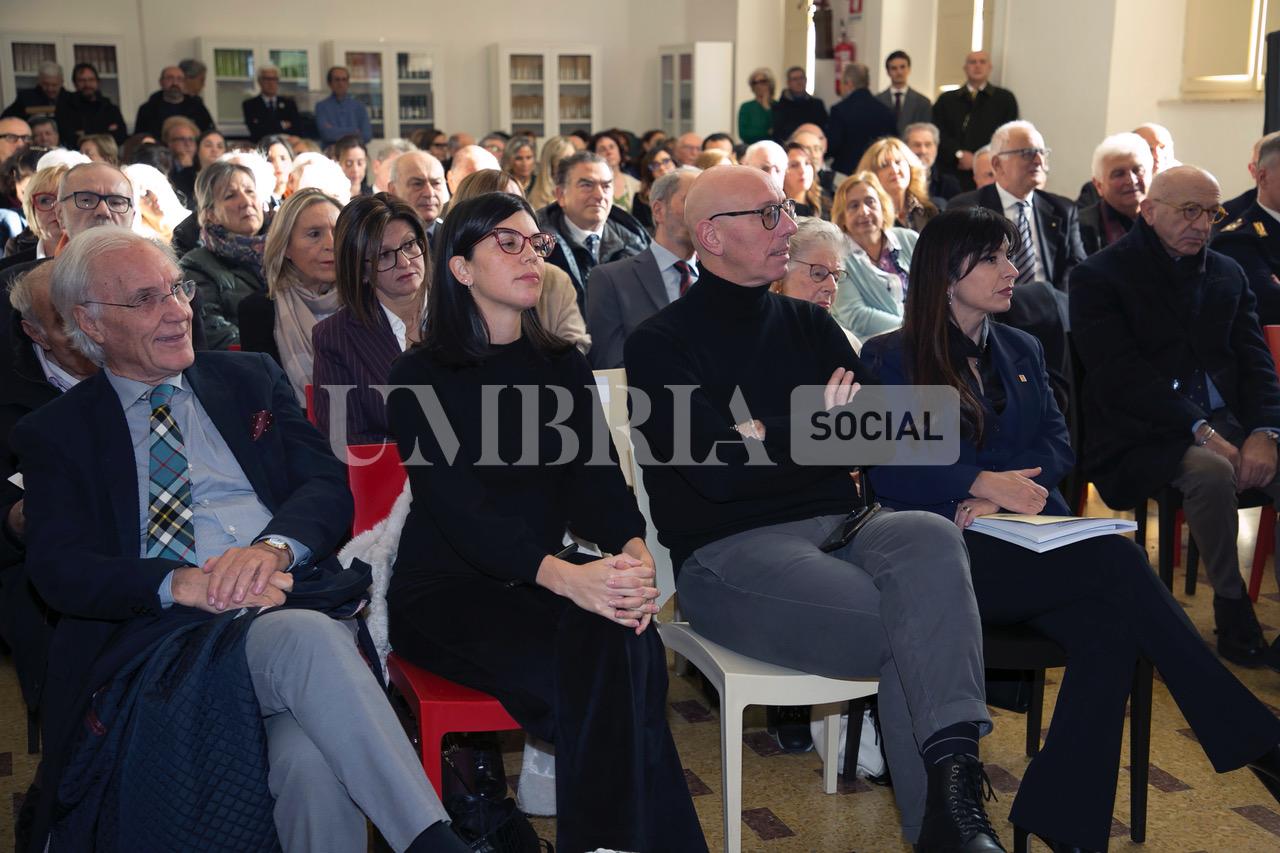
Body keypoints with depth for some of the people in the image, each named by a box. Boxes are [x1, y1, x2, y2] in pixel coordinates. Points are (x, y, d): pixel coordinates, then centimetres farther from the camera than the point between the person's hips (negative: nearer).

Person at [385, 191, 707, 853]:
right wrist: (564, 576, -31)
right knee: (596, 658, -30)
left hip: (541, 576, 4)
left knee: (628, 643, -29)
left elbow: (596, 476, 3)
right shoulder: (422, 376, -1)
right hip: (446, 588, -4)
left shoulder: (564, 367, 14)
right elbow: (457, 506, -15)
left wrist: (632, 550, -21)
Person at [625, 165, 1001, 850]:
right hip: (729, 548, -4)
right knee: (910, 630, -27)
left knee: (933, 539, -30)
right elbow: (718, 470, -12)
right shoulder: (661, 344, 1)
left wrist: (770, 435, -8)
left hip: (836, 523, 5)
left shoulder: (808, 324, 19)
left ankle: (954, 782, -35)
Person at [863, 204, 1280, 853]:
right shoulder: (890, 359, 6)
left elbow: (1056, 446, 13)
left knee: (1110, 624, -28)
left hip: (1029, 542, 5)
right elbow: (888, 470, -5)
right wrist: (984, 483, -14)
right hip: (951, 553, -5)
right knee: (1119, 562, -28)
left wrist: (1000, 492, -7)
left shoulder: (1021, 351, 24)